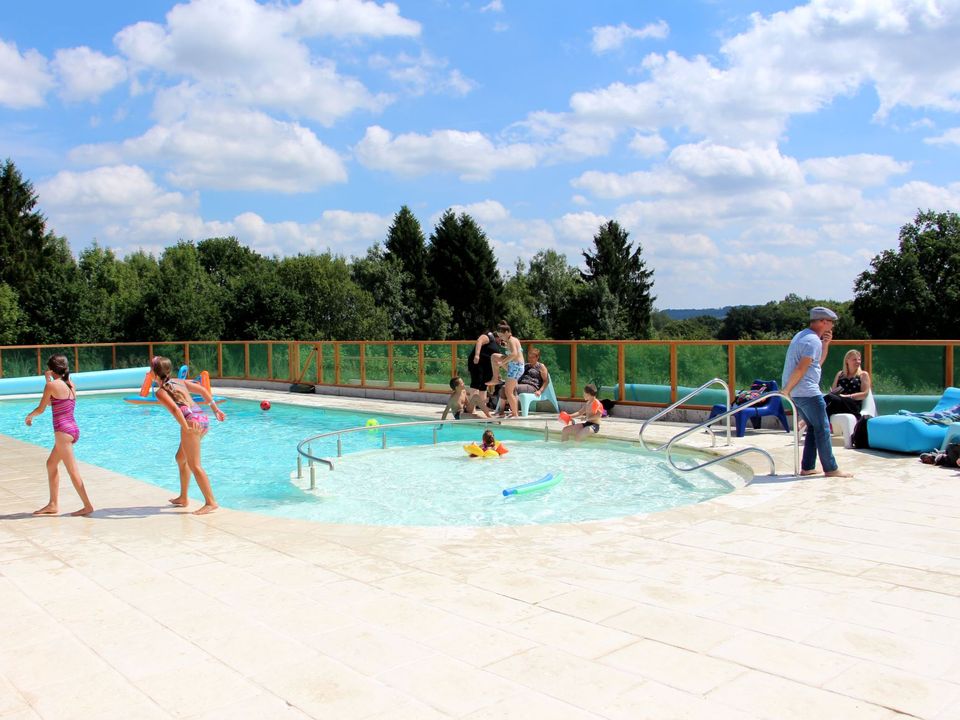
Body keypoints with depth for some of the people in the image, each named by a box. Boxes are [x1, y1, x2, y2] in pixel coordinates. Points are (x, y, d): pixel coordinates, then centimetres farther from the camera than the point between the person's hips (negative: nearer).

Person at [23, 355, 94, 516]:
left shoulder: (52, 385, -10)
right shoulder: (70, 385, 10)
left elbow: (41, 408, -4)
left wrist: (29, 416, 16)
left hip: (63, 431, -8)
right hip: (73, 429, 8)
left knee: (72, 470, -4)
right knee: (51, 464, 20)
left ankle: (87, 506, -3)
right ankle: (53, 504, 25)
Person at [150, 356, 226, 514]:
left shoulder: (160, 392, 0)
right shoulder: (180, 382, 20)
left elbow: (174, 409, -17)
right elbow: (203, 390, 18)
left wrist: (185, 427, -22)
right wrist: (215, 409, 22)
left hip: (192, 421, -8)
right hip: (203, 419, 8)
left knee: (194, 465, -3)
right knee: (181, 458, 23)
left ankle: (211, 502, -6)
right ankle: (183, 498, 30)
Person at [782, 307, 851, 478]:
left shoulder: (801, 336, 18)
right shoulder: (813, 340, -14)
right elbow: (801, 369, -22)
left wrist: (825, 345, 12)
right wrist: (786, 390, -16)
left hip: (796, 393, 10)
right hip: (808, 392, -10)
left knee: (813, 427, 17)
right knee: (822, 429, -1)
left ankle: (807, 467, 17)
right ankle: (830, 469, 4)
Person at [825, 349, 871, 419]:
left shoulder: (863, 374, 16)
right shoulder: (840, 374, 27)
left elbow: (865, 393, 4)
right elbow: (832, 390, 24)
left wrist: (847, 396, -10)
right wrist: (833, 392, -3)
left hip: (853, 405, -3)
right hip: (838, 403, 3)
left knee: (830, 397, -38)